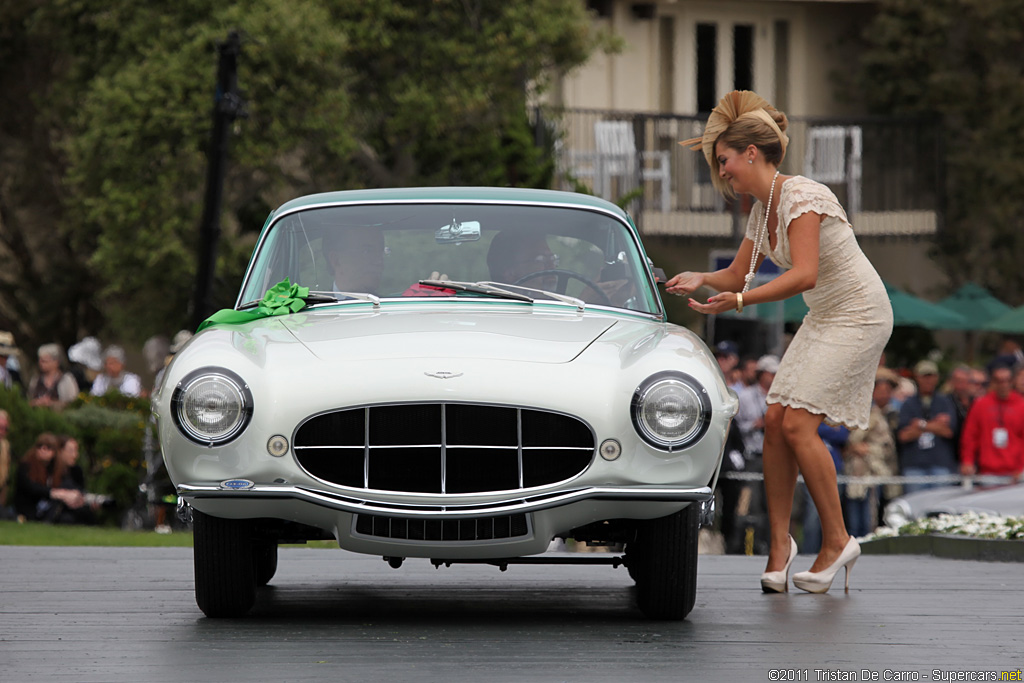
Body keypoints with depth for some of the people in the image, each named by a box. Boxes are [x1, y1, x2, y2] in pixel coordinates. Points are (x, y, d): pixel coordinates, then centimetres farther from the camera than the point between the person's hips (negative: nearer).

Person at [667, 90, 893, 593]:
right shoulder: (762, 211, 7)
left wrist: (737, 301, -37)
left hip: (858, 316, -9)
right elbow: (737, 274, 18)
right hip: (824, 320, 9)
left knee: (798, 424, -15)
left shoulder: (801, 197, -21)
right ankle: (779, 543, 4)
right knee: (775, 420, -1)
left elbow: (803, 274, -33)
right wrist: (698, 279, -2)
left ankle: (837, 541, -4)